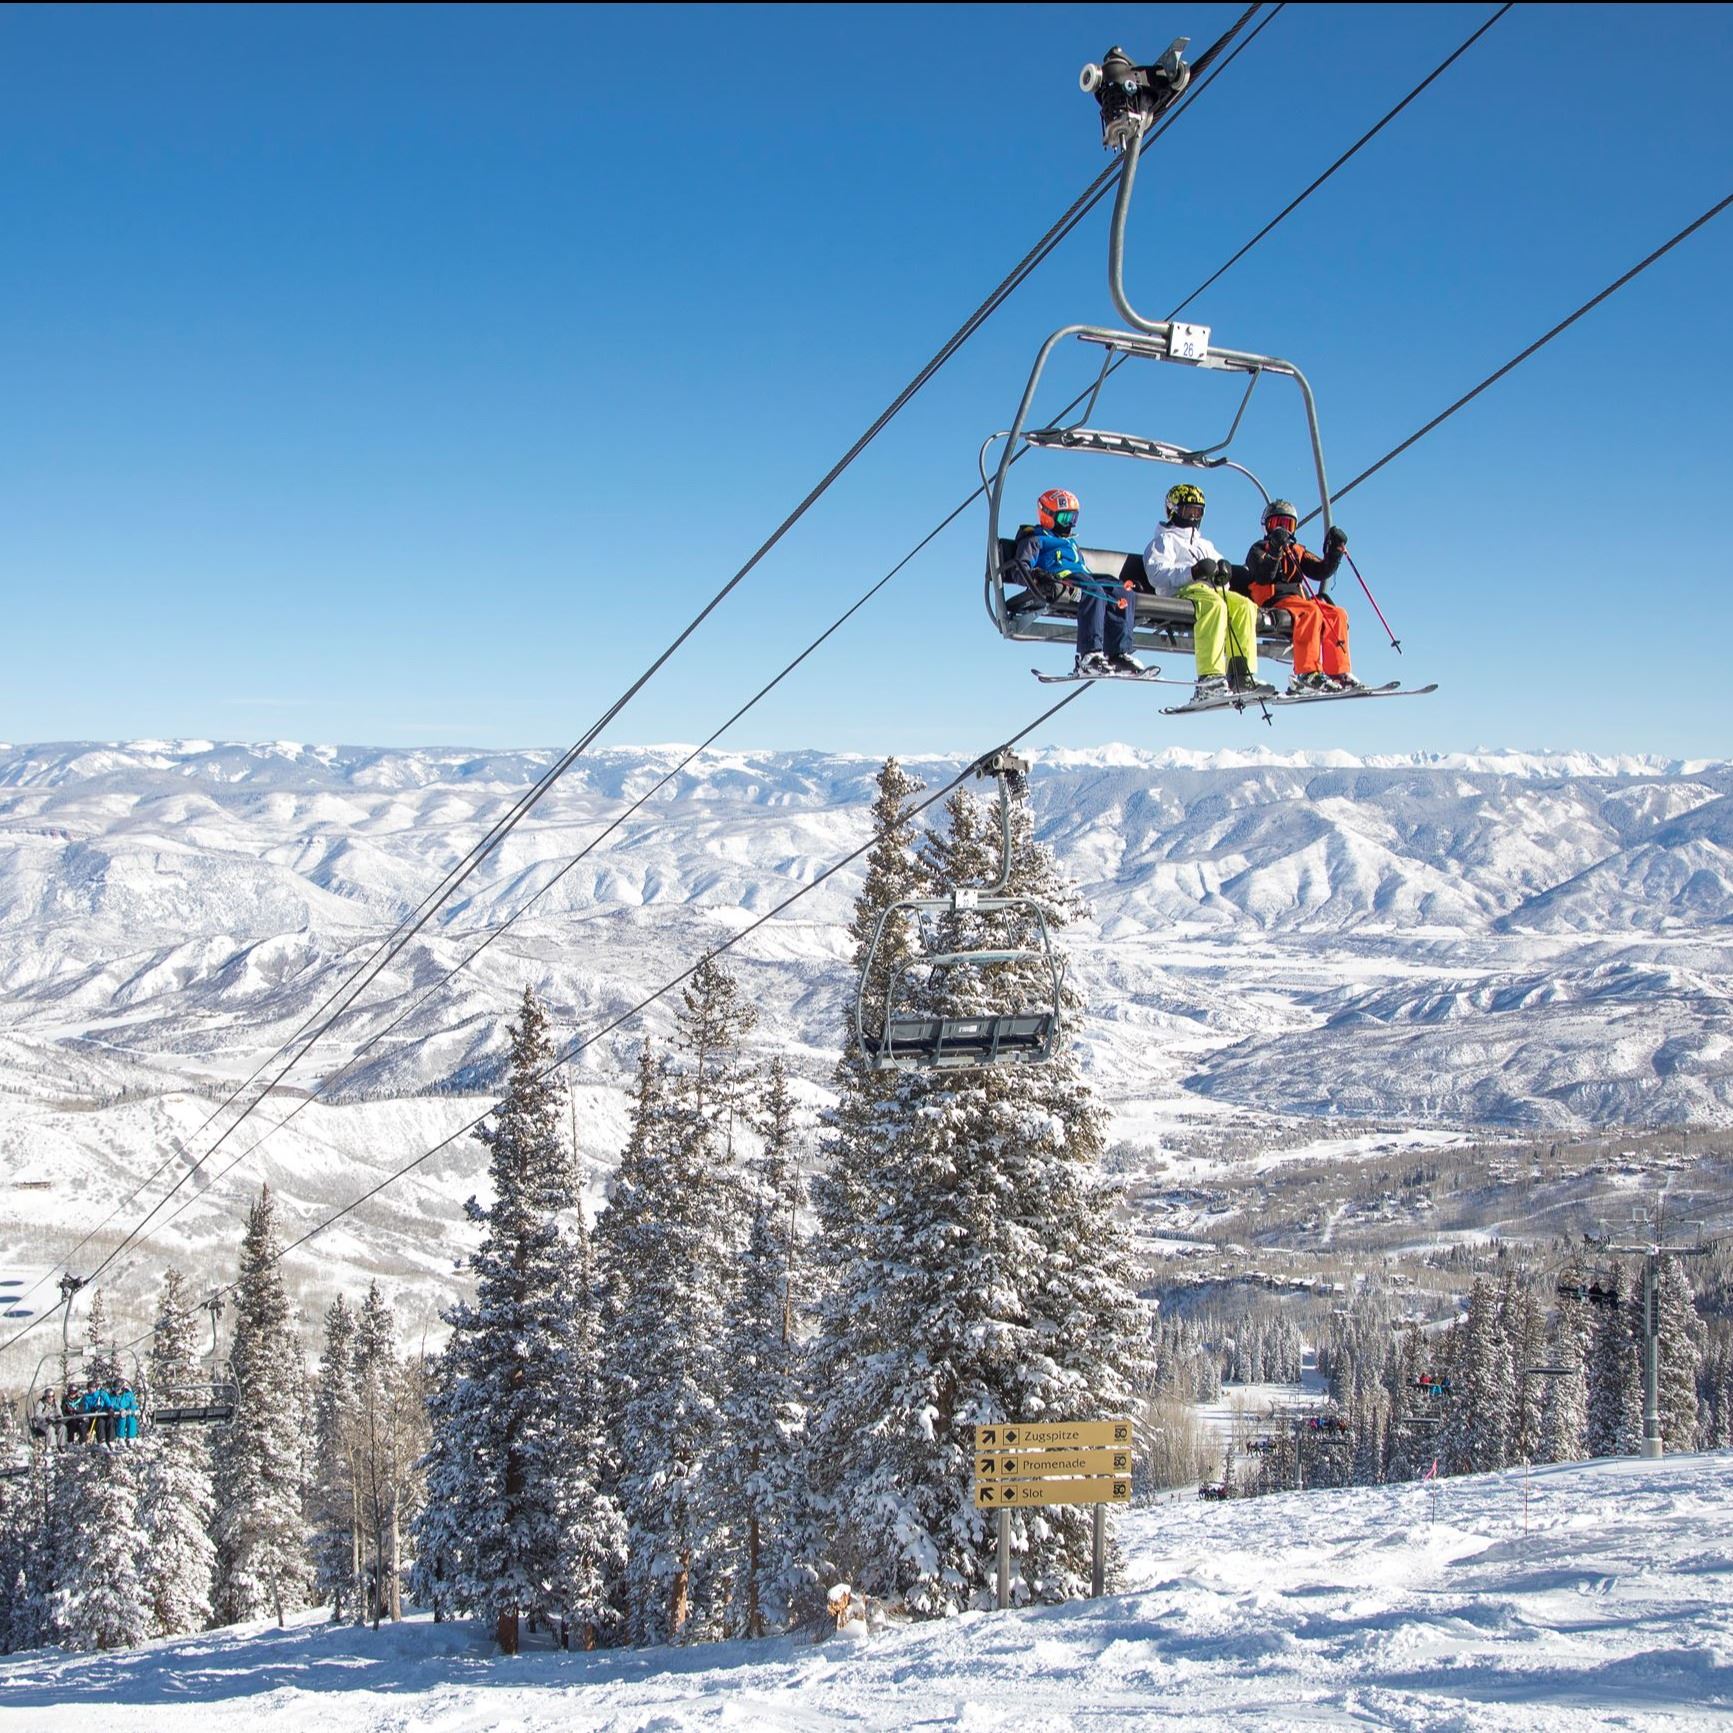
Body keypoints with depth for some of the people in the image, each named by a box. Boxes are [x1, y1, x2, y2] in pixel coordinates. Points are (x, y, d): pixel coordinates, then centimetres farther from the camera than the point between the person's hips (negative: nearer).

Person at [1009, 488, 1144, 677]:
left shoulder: (1072, 544, 42)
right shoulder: (1036, 539, 18)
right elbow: (1019, 569, 2)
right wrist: (1036, 578, -24)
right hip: (1058, 580, -7)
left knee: (1125, 593, -20)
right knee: (1093, 592, -38)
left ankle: (1119, 654, -34)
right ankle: (1090, 655, -52)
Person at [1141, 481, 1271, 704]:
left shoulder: (1204, 544, 39)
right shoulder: (1164, 540, 15)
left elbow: (1220, 567, 28)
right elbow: (1157, 575, -4)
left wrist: (1224, 570, 2)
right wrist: (1192, 571, -18)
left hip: (1213, 589, 7)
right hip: (1180, 593, -7)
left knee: (1244, 606, -22)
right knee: (1214, 604, -37)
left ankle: (1241, 674, -29)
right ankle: (1209, 679, -49)